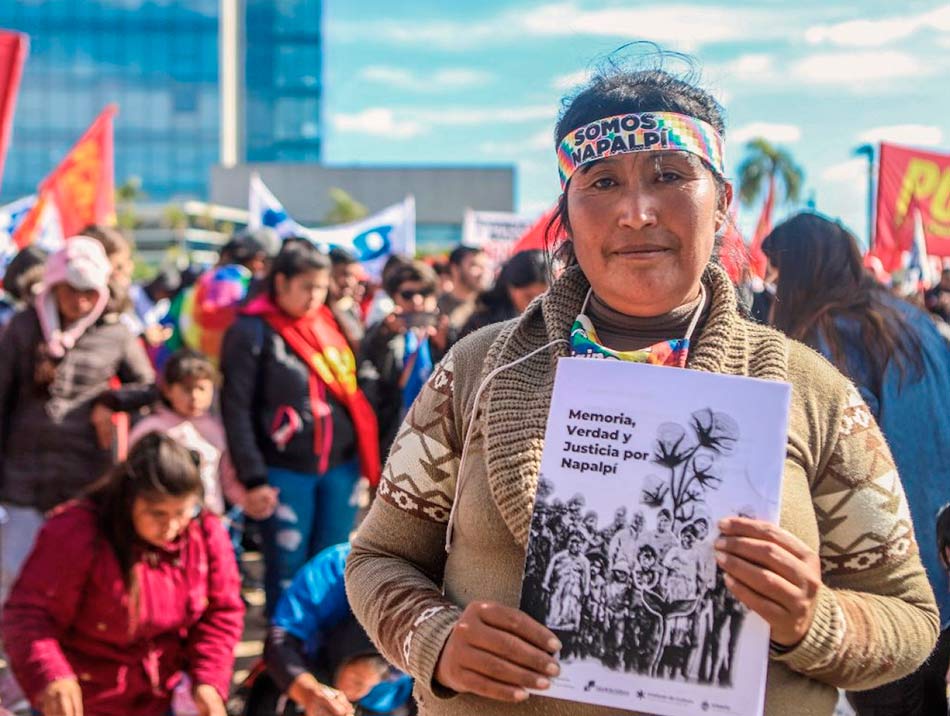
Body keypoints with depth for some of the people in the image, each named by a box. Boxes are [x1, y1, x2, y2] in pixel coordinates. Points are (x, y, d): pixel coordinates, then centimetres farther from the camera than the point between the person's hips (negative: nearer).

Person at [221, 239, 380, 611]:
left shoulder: (331, 323, 10)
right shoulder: (253, 330, -8)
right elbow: (236, 410, -11)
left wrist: (362, 459, 8)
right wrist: (253, 479, -15)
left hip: (340, 467, 5)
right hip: (285, 472, -5)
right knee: (288, 571, 6)